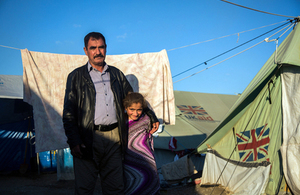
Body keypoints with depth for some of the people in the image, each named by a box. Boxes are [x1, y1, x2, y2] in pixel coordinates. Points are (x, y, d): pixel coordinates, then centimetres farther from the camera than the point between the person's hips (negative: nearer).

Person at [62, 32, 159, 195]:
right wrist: (73, 141, -9)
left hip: (114, 138, 3)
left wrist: (152, 117, 19)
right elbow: (68, 113, 2)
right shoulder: (76, 76, 7)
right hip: (88, 140, -2)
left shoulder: (116, 74, 17)